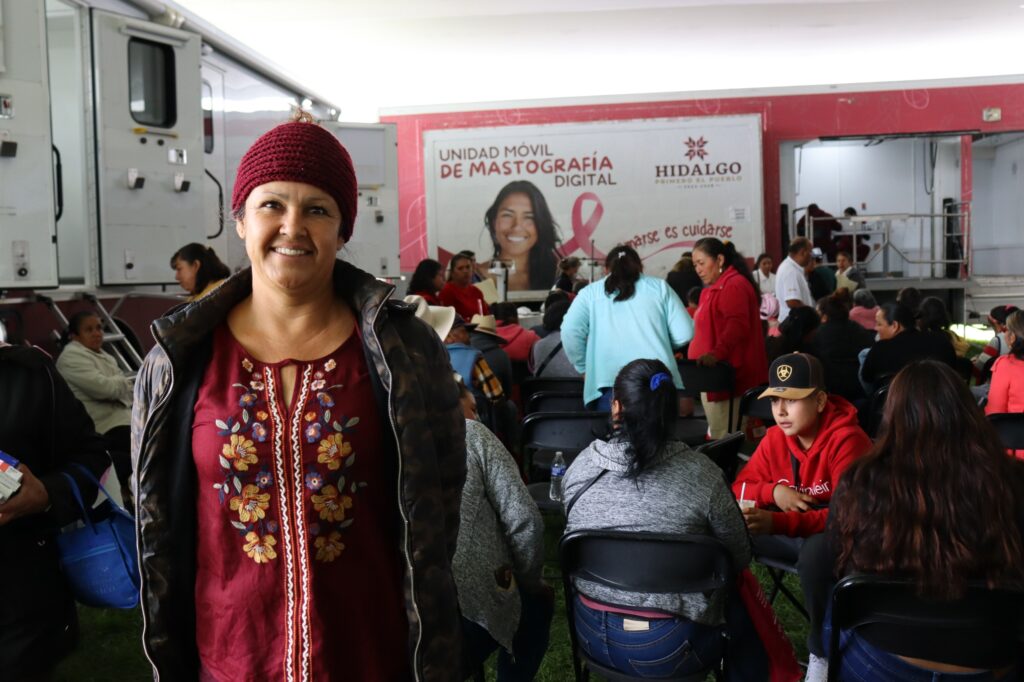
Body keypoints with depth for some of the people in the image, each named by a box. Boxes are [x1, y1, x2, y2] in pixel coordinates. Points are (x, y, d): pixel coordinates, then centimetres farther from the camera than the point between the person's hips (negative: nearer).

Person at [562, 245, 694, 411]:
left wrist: (584, 368, 10)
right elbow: (684, 333, 8)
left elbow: (569, 332, -2)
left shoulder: (590, 292, 12)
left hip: (610, 382, -1)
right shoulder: (659, 287, 14)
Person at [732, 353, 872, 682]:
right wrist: (774, 491, -19)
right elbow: (741, 487, 6)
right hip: (790, 534, 6)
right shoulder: (775, 437, -1)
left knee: (816, 550, -40)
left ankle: (822, 652, -16)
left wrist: (778, 523, -41)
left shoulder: (847, 440, -21)